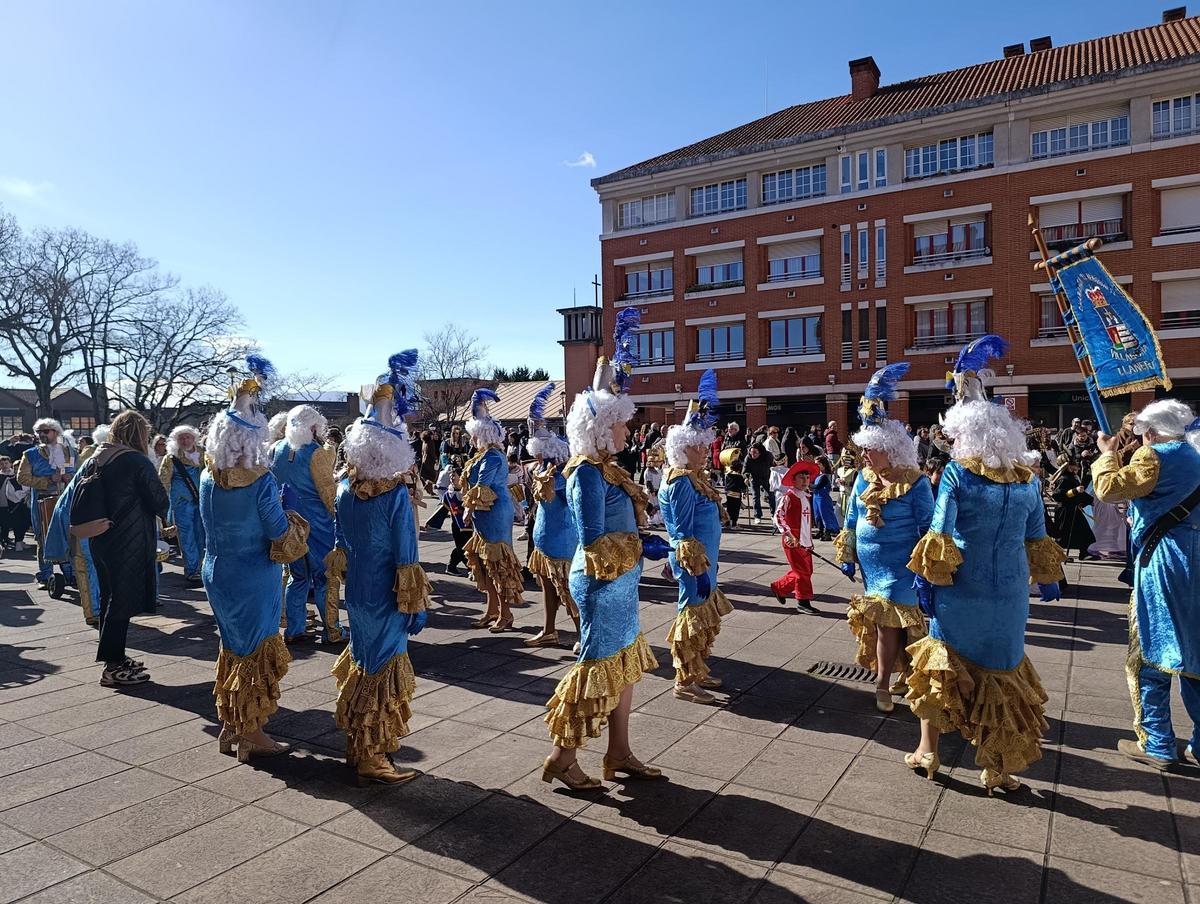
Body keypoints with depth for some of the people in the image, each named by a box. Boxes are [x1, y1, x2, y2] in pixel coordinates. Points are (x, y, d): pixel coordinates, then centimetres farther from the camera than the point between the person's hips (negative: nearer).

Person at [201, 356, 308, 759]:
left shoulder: (207, 478, -4)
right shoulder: (261, 481, -21)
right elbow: (282, 536, -18)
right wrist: (289, 506, 1)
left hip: (216, 574, 7)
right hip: (255, 579, -6)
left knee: (234, 646, 21)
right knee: (258, 650, 8)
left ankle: (230, 725, 32)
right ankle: (250, 734, 19)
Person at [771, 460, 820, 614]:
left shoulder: (806, 497, 15)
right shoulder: (789, 497, -10)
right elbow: (778, 516, -18)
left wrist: (810, 540, 21)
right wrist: (787, 534, -26)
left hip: (805, 541, 8)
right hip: (793, 541, -8)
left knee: (807, 570, 12)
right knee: (802, 571, -4)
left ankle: (779, 587, 26)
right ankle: (803, 601, 8)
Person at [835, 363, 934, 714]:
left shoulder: (914, 482, -13)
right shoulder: (864, 479, 3)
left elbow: (927, 527, -9)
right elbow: (852, 520, 11)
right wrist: (847, 556, 11)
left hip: (899, 566, -5)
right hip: (870, 564, 6)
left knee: (887, 622, -5)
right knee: (882, 621, 12)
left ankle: (882, 686, 8)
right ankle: (903, 674, 30)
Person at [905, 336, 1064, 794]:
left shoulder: (957, 473, -11)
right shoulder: (1026, 479, 2)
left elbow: (940, 535, -13)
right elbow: (1037, 540, 11)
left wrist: (926, 582, -7)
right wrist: (1047, 580, 25)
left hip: (959, 590, -3)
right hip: (1009, 593, 3)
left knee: (943, 662, 14)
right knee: (1001, 672, 13)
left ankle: (928, 749, 20)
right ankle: (997, 769, 22)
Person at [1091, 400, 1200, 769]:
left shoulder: (1155, 456, -11)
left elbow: (1108, 488, -19)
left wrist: (1107, 453, -4)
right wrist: (1142, 518, 28)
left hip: (1163, 563, -8)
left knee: (1149, 656, 2)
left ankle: (1156, 745, 8)